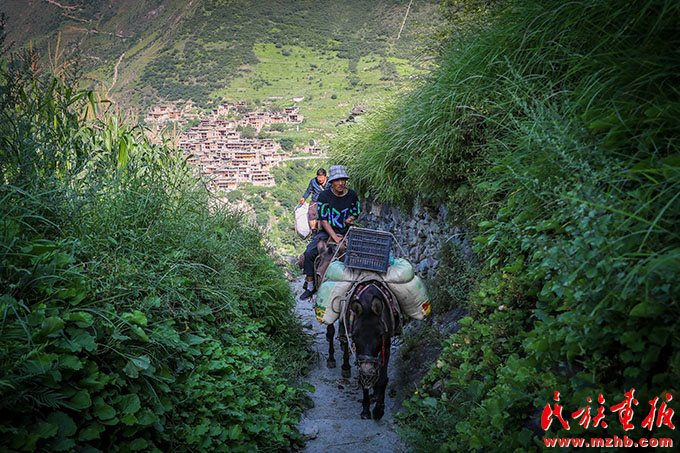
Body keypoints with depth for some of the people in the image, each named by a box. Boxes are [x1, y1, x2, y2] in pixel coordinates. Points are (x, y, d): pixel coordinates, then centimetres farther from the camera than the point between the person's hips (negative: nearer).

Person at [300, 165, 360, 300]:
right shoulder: (324, 196, -7)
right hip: (327, 232, -1)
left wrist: (351, 218, -9)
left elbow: (356, 212, 16)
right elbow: (323, 219, -9)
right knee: (309, 253, -20)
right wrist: (334, 237, -19)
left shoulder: (352, 195, 1)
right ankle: (310, 286, -5)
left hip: (346, 232, 1)